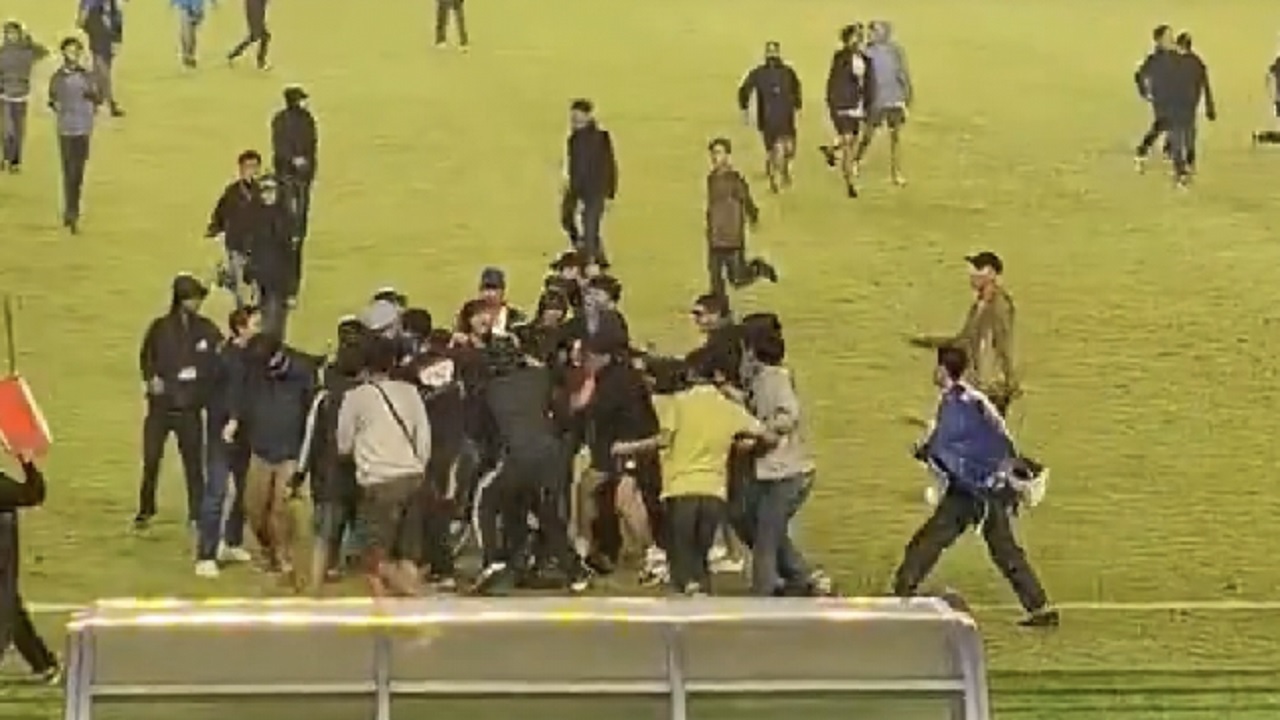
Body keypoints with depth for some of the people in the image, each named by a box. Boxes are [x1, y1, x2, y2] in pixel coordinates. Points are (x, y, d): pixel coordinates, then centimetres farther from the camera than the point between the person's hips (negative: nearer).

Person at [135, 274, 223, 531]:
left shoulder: (207, 330, 0)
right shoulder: (160, 328, -2)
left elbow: (220, 362, 4)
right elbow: (146, 357, 9)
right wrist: (151, 378, -8)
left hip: (190, 407, 0)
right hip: (161, 406, 0)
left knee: (194, 463, 2)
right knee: (151, 461, -1)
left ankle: (197, 514, 12)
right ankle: (145, 511, 16)